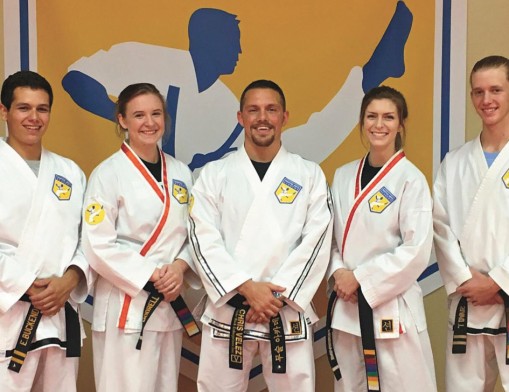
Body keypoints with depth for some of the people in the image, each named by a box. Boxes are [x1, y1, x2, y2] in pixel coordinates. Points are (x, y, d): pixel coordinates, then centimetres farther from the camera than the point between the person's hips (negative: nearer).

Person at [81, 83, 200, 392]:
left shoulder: (180, 172, 8)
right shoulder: (109, 174, -9)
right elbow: (98, 245, -13)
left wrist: (180, 267, -9)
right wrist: (151, 276, -16)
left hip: (171, 302, 6)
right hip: (125, 304, -5)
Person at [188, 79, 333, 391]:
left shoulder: (310, 175, 4)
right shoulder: (214, 175, 4)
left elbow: (316, 242, -3)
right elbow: (204, 240, -4)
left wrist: (277, 296, -12)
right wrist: (247, 287, -15)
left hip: (288, 311, 0)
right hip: (227, 309, 1)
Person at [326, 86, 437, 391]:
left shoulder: (411, 179, -8)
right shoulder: (343, 176, 7)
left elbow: (417, 250, -14)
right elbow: (332, 237, 11)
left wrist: (361, 278, -14)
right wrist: (337, 272, -8)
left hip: (393, 306, -5)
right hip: (346, 305, 5)